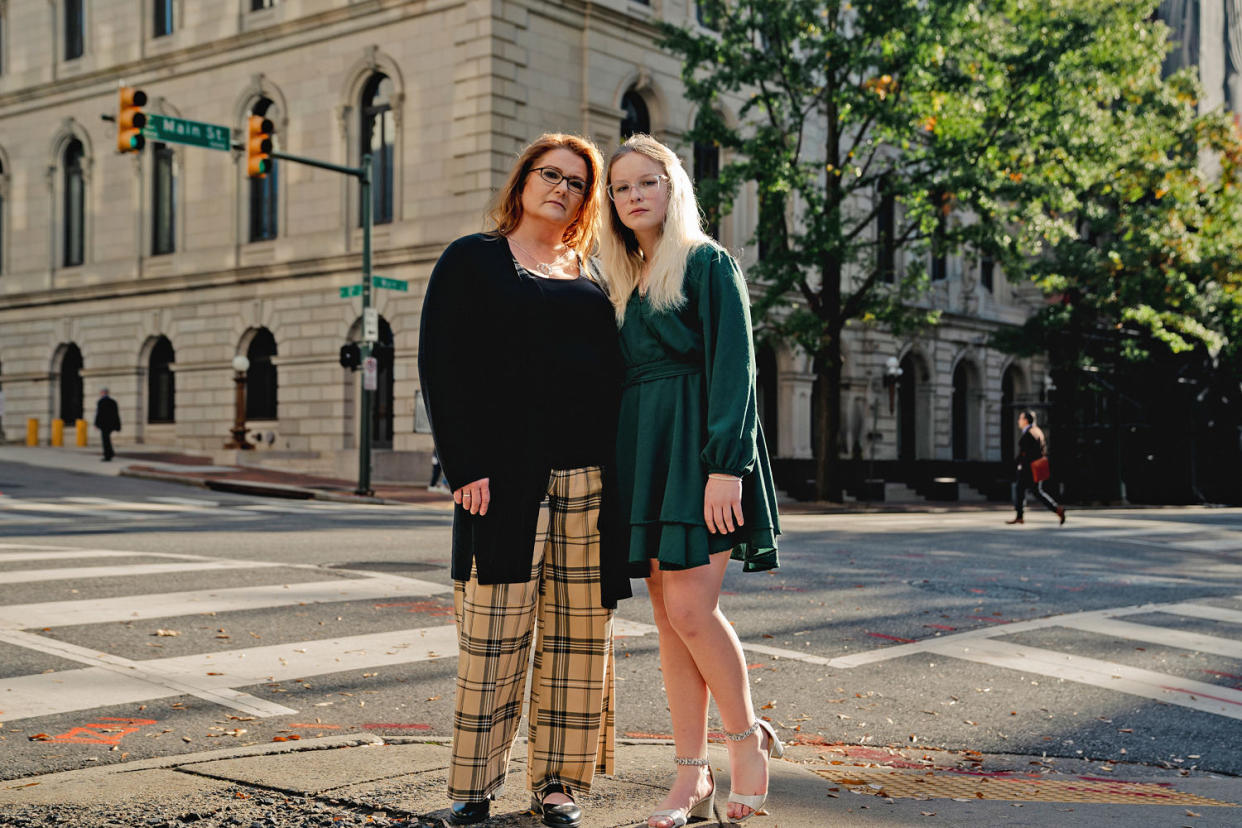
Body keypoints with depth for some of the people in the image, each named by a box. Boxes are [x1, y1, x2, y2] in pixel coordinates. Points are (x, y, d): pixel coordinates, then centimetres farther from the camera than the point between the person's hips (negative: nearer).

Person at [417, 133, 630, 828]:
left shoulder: (591, 277, 19)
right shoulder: (474, 261, 7)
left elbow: (613, 371, 18)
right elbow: (442, 367, -1)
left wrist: (619, 471, 6)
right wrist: (466, 465, -11)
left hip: (590, 478, 4)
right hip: (507, 473, -4)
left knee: (579, 632, 4)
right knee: (494, 627, -3)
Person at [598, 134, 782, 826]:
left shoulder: (708, 263, -1)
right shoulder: (628, 283, 20)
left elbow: (733, 368, -11)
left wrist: (725, 464, -20)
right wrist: (622, 471, 13)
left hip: (696, 450, -7)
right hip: (645, 455, 7)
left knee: (689, 605, -14)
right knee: (669, 618, 4)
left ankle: (748, 736, 7)